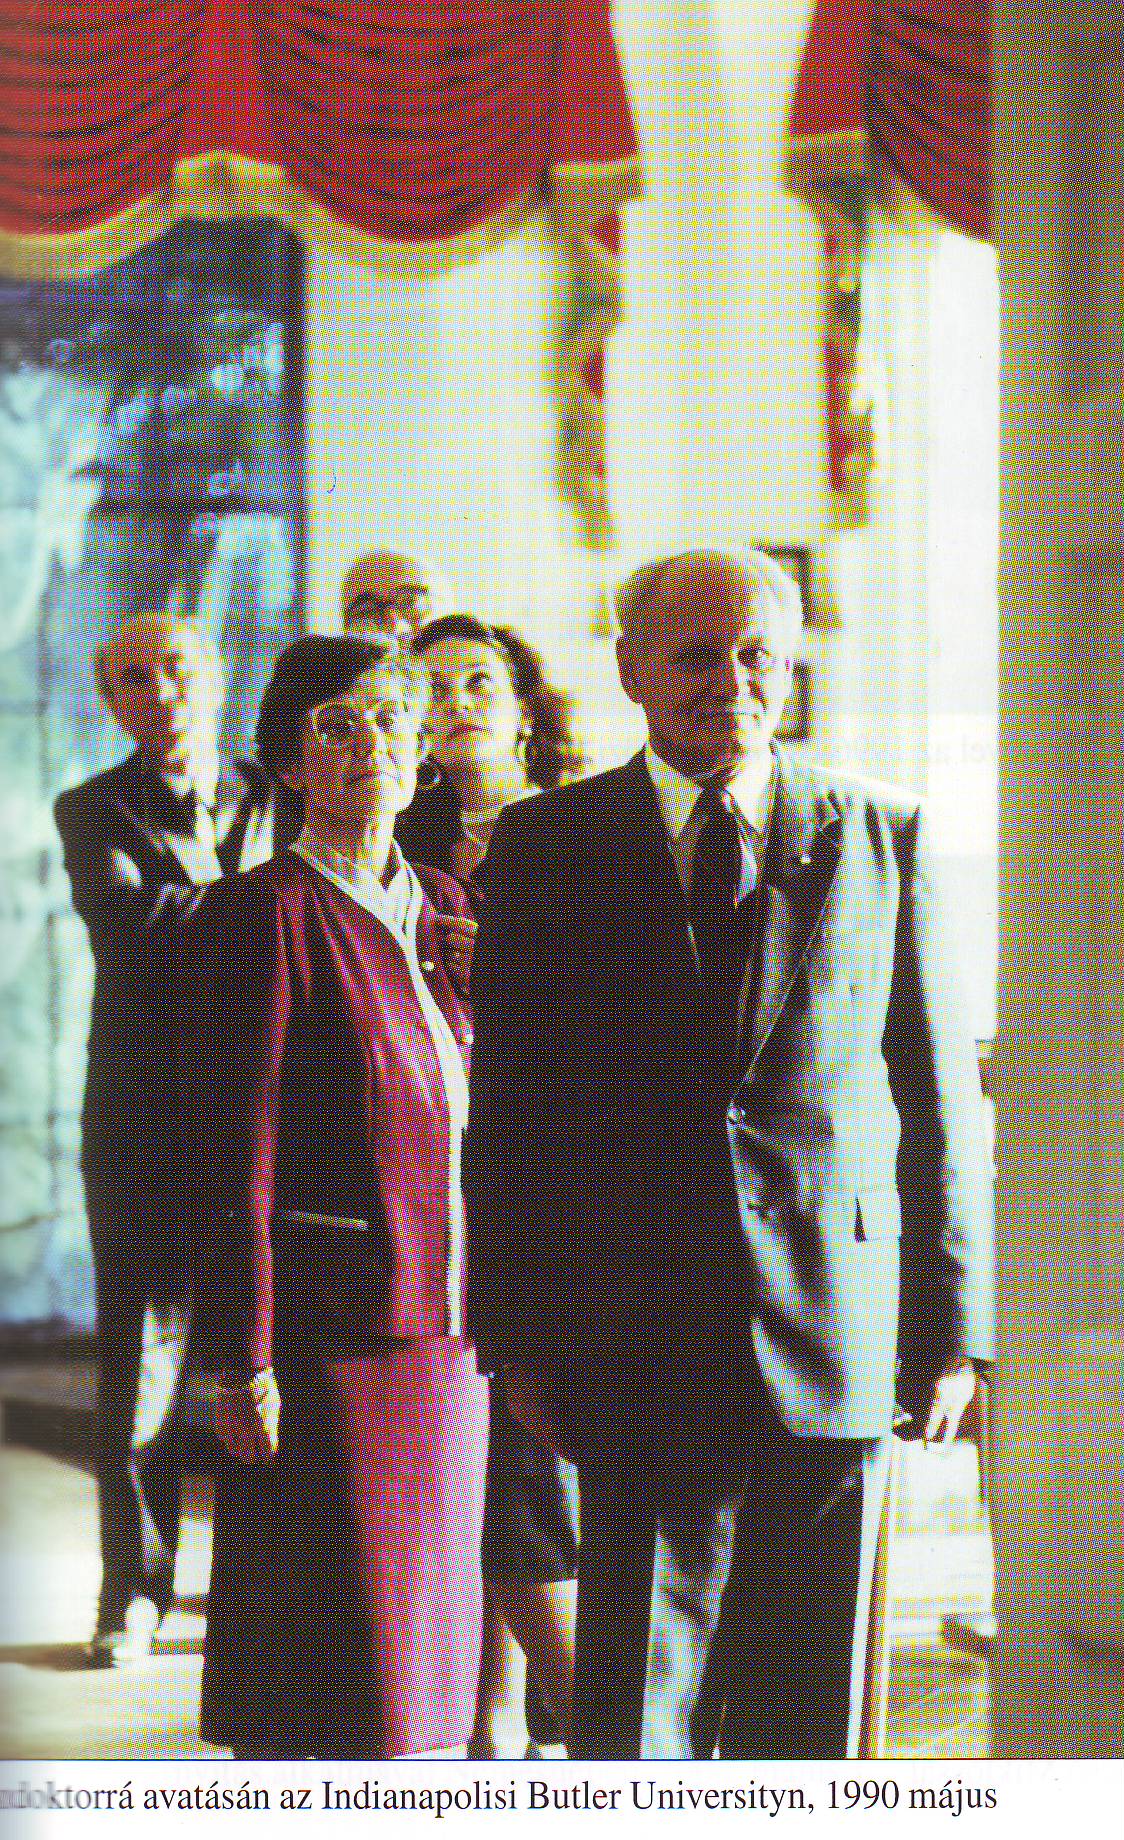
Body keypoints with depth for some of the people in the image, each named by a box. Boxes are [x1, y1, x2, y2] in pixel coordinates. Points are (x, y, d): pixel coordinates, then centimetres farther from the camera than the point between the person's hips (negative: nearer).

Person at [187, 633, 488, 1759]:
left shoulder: (446, 912, 12)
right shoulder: (262, 916, -8)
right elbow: (237, 1160, -11)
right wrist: (243, 1362, -14)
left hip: (445, 1324, 7)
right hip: (325, 1327, -7)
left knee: (407, 1632, 13)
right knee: (312, 1655, -3)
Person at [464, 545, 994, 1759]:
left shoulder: (885, 837, 6)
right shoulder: (544, 847, 4)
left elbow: (939, 1098, 7)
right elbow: (507, 1108, 4)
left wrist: (952, 1324, 3)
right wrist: (516, 1335, -1)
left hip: (837, 1330, 1)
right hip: (638, 1346, -1)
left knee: (805, 1702, 8)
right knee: (636, 1701, 1)